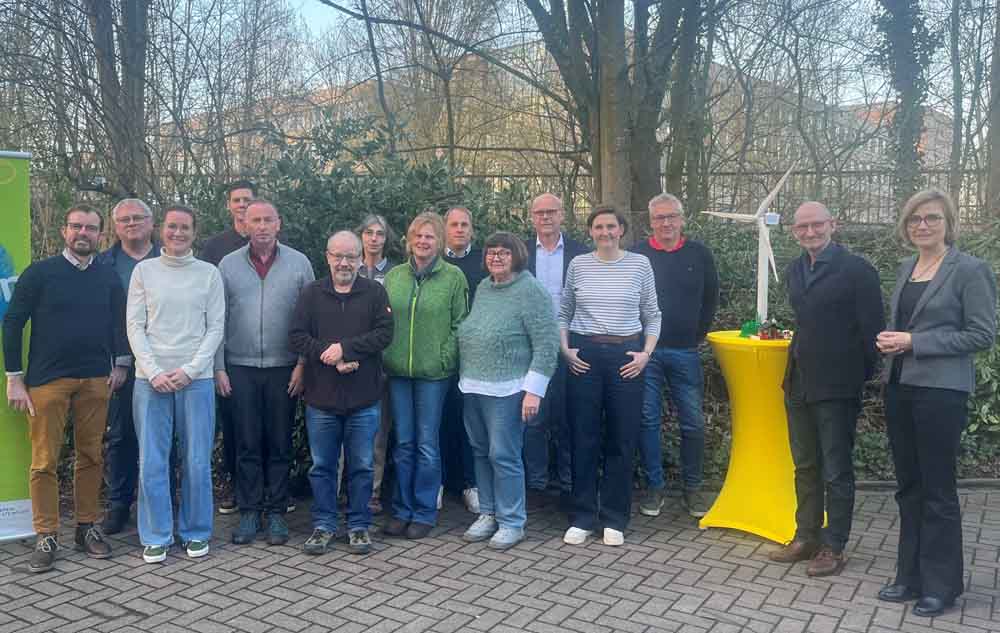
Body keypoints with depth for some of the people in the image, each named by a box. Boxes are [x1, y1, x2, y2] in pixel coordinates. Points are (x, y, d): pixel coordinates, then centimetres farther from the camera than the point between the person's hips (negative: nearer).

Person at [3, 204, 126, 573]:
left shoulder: (108, 277, 9)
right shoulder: (39, 273, 0)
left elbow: (119, 322, 16)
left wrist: (120, 364, 6)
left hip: (95, 380, 3)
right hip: (47, 381, -3)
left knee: (91, 456, 7)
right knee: (45, 461, 0)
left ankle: (87, 527, 19)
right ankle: (46, 537, 10)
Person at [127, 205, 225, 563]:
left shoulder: (209, 274, 6)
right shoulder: (144, 271, 7)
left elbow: (216, 328, 2)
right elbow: (134, 326, 3)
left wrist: (189, 371, -8)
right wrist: (154, 372, -8)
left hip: (196, 379, 0)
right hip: (151, 379, 1)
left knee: (197, 461, 3)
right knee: (151, 461, 2)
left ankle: (195, 532, 18)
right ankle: (155, 537, 14)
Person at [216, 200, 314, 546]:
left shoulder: (299, 263, 1)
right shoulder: (228, 265, 4)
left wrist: (303, 364, -6)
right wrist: (218, 367, 1)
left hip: (284, 367, -1)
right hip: (240, 367, 1)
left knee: (280, 444, 6)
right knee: (247, 444, 6)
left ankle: (276, 512, 17)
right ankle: (249, 512, 17)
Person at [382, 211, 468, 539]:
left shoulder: (453, 277, -1)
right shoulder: (394, 276, 9)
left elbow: (459, 323, -2)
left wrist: (445, 359, -10)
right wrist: (385, 354, 3)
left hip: (433, 373, -3)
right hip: (397, 370, 3)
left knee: (427, 445, 3)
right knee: (403, 444, 10)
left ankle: (424, 512, 17)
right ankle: (402, 510, 22)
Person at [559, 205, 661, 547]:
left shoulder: (640, 264, 2)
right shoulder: (578, 264, 4)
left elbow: (652, 315, 7)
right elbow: (563, 312, 12)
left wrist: (646, 353, -3)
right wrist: (565, 349, 0)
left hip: (626, 356, 0)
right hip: (584, 356, 1)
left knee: (622, 439, 4)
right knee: (583, 437, 4)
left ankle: (614, 519, 17)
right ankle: (582, 518, 16)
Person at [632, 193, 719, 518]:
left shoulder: (699, 254, 6)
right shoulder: (637, 255, 1)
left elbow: (711, 298, 14)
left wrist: (698, 334, 10)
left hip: (685, 352, 1)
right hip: (646, 351, -1)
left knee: (693, 423, 4)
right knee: (648, 420, 4)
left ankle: (692, 487, 18)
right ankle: (654, 486, 16)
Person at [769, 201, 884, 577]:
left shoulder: (856, 270, -11)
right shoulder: (794, 272, 10)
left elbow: (872, 327, -10)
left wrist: (864, 375, -9)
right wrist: (799, 362, 15)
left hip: (837, 388, -7)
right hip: (798, 384, 7)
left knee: (836, 471, 4)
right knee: (805, 467, 16)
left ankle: (833, 548, 15)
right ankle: (807, 537, 28)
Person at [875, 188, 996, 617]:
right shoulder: (905, 269, 12)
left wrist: (915, 342, -16)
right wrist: (889, 339, 0)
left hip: (940, 392, -7)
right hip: (900, 388, 7)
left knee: (937, 491, 2)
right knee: (908, 486, 13)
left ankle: (941, 585, 16)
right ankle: (911, 576, 25)